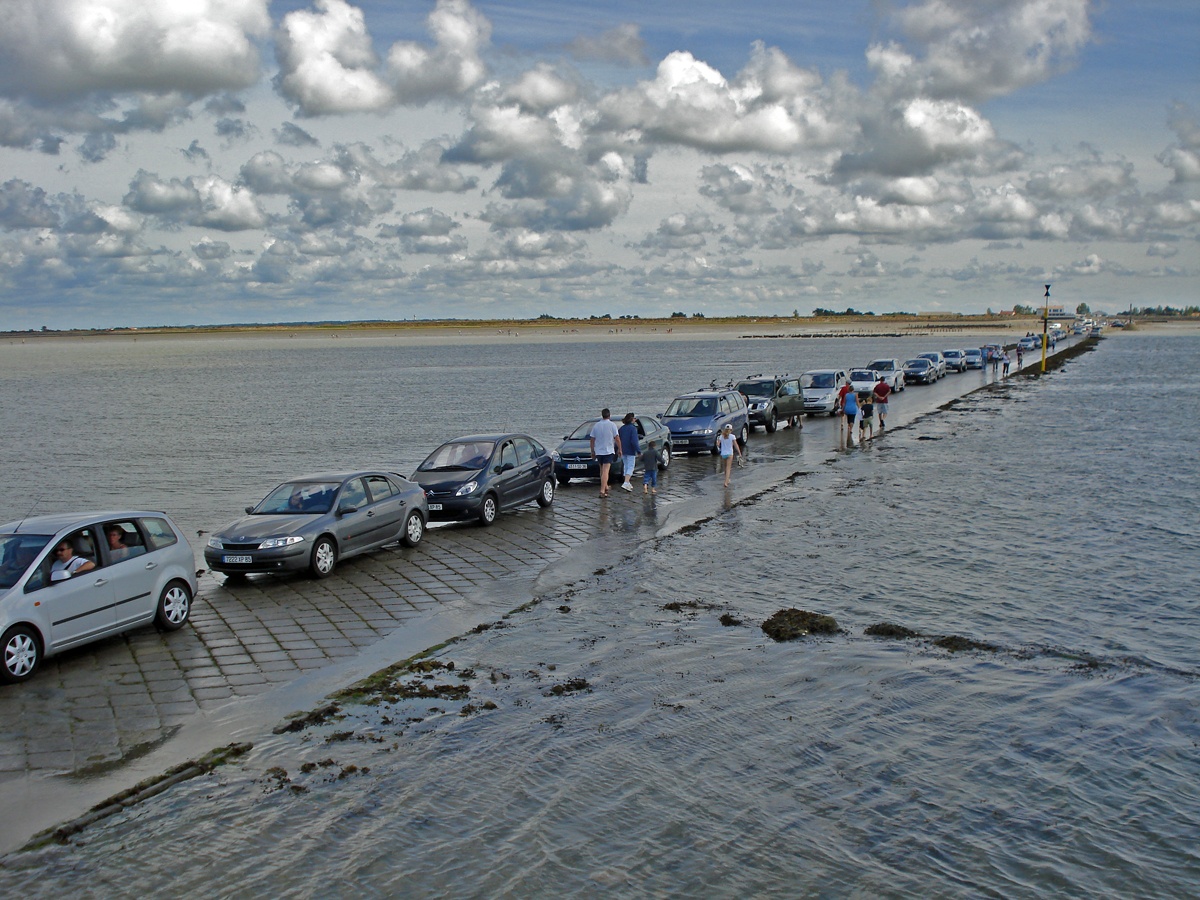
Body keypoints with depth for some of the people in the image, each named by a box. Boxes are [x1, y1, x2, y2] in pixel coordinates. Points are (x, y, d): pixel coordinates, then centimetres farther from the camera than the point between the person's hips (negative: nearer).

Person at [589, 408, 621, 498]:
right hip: (608, 451, -4)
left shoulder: (596, 425, 3)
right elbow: (617, 438, -8)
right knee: (605, 471, -9)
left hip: (598, 451, 4)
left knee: (602, 470, 21)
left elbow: (592, 439, 6)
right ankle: (602, 491, -17)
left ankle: (605, 487, 33)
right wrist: (619, 449, 4)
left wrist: (592, 451, 16)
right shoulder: (612, 425, -7)